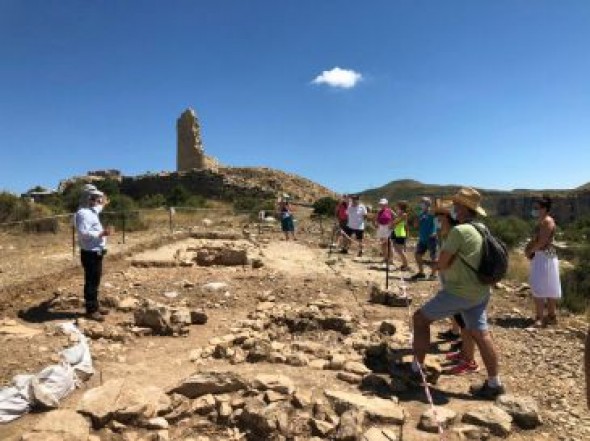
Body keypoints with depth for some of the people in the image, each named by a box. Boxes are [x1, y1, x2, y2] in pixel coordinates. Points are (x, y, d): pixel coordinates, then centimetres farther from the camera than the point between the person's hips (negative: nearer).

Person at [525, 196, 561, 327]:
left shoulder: (547, 221, -16)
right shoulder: (541, 222, 15)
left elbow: (542, 242, -22)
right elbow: (535, 240, 17)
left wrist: (530, 251, -10)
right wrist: (529, 249, 0)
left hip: (545, 258, -10)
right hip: (540, 258, 10)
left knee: (538, 288, -7)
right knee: (548, 288, 13)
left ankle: (540, 318, -2)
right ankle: (551, 316, 21)